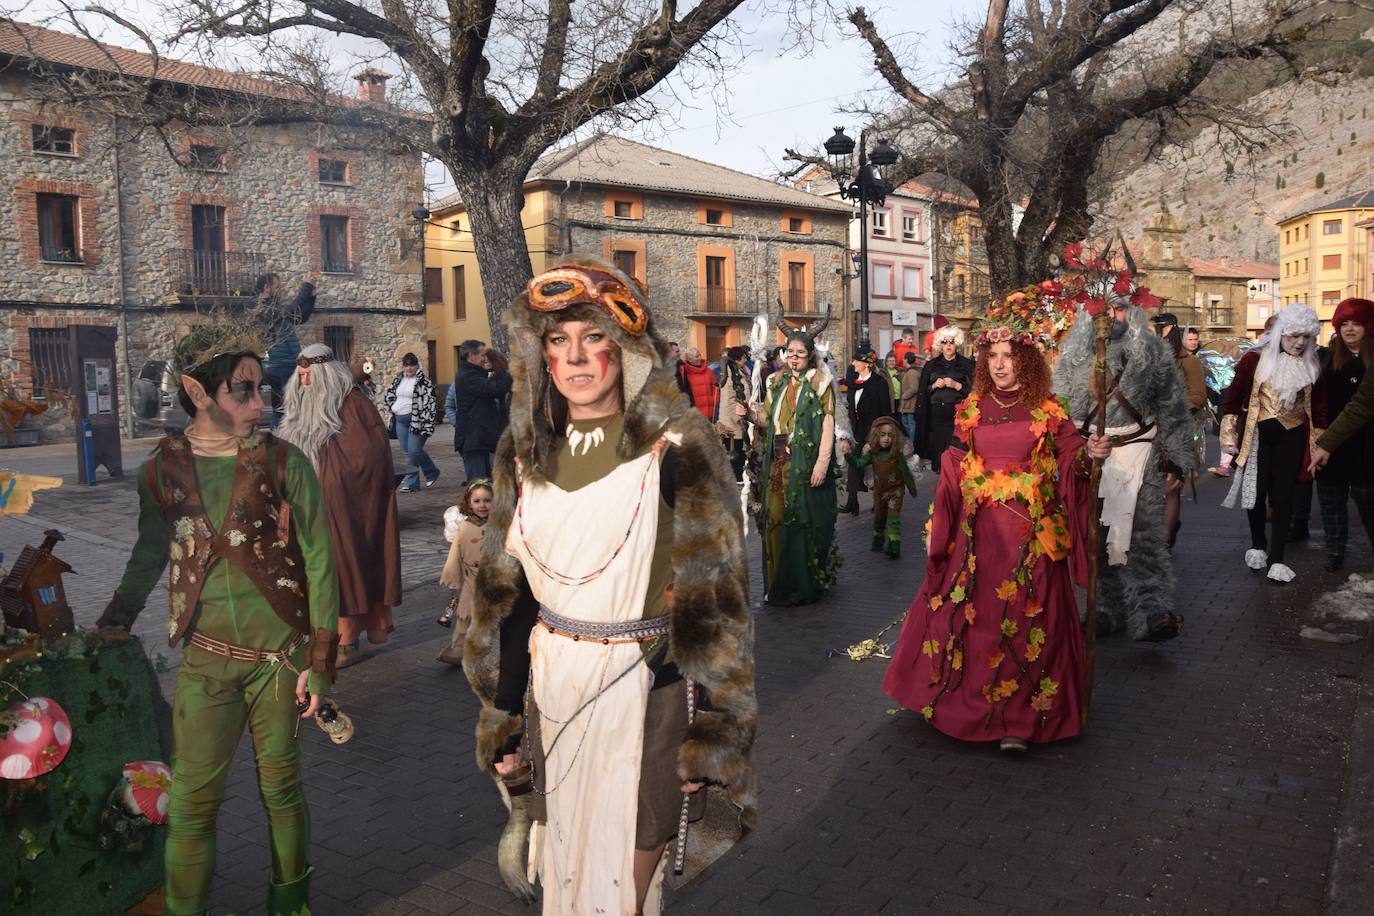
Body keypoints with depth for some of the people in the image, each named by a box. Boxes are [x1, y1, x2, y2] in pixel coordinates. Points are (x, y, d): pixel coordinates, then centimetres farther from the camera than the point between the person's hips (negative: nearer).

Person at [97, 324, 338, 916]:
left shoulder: (283, 462, -8)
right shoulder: (162, 468, -1)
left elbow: (319, 563, -6)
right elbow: (150, 554, 14)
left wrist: (319, 661, -7)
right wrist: (109, 627, 7)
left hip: (280, 655, -1)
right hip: (206, 660, 1)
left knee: (280, 785, 11)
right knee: (192, 799, 4)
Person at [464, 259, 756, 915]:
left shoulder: (677, 448, -11)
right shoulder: (524, 450, 4)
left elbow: (714, 594, -10)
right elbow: (506, 590, 9)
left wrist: (708, 736, -12)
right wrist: (504, 717, 9)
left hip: (645, 686, -4)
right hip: (549, 685, 4)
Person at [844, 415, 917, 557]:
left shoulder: (897, 453, -16)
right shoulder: (872, 453, -8)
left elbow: (905, 472, -9)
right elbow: (859, 464, -14)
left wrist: (912, 489, -2)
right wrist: (849, 455, -30)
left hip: (895, 490, -4)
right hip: (879, 491, 4)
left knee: (893, 518, -13)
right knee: (878, 518, 18)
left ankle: (894, 547, -14)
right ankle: (878, 542, 38)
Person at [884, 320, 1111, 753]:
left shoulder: (1048, 412, 1)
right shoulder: (971, 411, 7)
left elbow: (1073, 459, -6)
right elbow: (952, 473, 7)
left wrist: (1091, 453, -29)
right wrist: (935, 527, 6)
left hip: (1031, 533, -2)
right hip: (978, 531, 2)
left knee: (1024, 620, 0)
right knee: (969, 614, 6)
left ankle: (1018, 719, 8)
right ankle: (963, 701, 25)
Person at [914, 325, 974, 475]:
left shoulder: (966, 364, 5)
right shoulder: (931, 365, 13)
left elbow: (973, 389, 1)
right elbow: (923, 391, 14)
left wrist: (956, 385, -12)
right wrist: (935, 385, -4)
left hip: (958, 412, -3)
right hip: (936, 413, 3)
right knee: (938, 446, 0)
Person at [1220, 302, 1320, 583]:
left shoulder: (1312, 366, 1)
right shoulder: (1255, 360, -7)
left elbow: (1317, 407, 9)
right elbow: (1234, 398, -2)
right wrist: (1229, 437, -3)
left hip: (1292, 438, 1)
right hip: (1258, 436, -1)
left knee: (1283, 496, 1)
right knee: (1257, 492, 7)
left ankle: (1276, 559, 6)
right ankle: (1258, 546, 29)